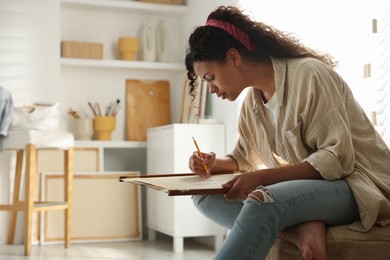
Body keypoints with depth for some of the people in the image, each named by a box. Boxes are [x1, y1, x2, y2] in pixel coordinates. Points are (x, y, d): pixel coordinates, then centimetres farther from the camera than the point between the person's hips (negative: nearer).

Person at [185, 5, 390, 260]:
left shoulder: (308, 74, -16)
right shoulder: (252, 100, 8)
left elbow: (337, 158, -21)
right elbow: (243, 158, 20)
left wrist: (260, 178, -29)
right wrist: (214, 163, -3)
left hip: (358, 183, -8)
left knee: (262, 202, -36)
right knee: (205, 194, -7)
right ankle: (301, 229, -24)